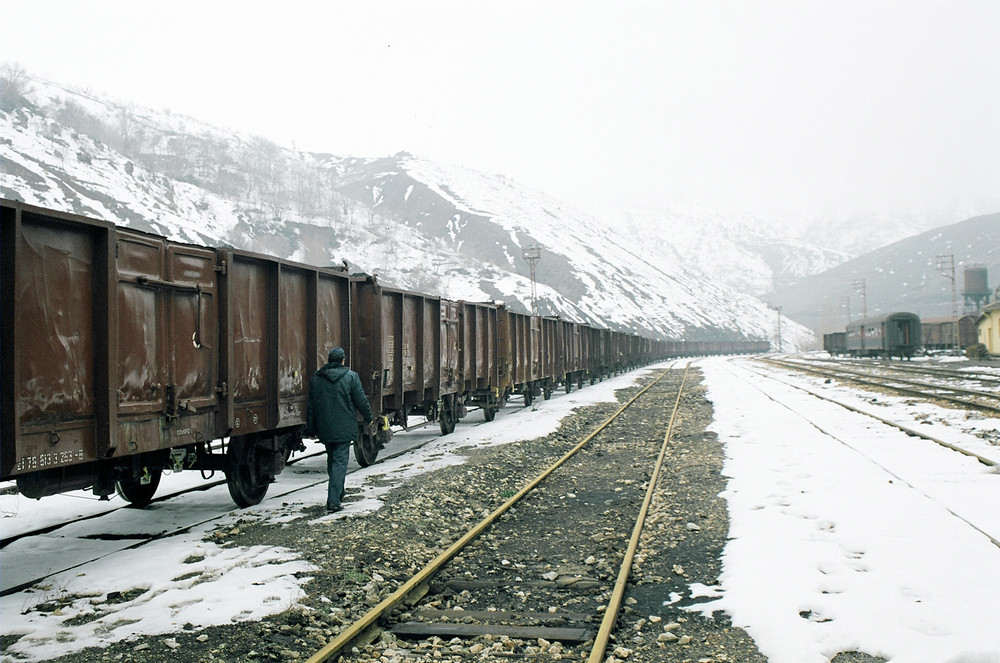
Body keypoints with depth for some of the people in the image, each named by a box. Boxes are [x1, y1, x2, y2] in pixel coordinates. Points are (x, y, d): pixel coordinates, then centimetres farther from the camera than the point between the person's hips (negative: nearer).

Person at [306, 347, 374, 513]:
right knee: (340, 462, -4)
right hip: (344, 429, -4)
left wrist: (311, 429, 15)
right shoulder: (351, 376, -7)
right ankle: (333, 501, -12)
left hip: (324, 429, 4)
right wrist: (368, 418, 11)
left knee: (331, 461, 20)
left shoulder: (316, 378, 5)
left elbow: (311, 406, 8)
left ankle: (338, 494, 33)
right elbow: (361, 401, -6)